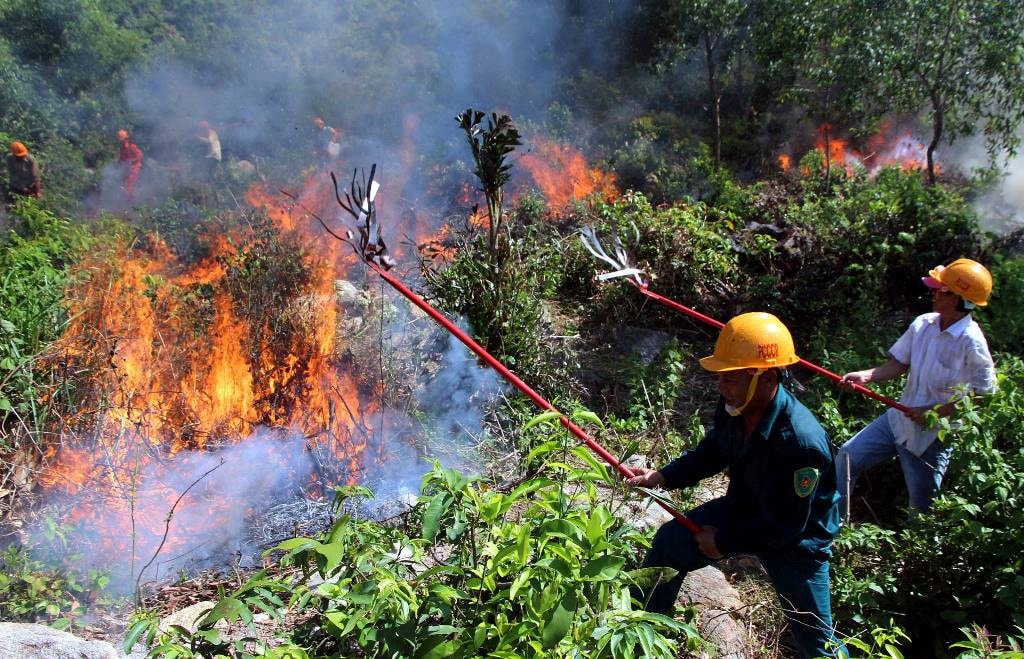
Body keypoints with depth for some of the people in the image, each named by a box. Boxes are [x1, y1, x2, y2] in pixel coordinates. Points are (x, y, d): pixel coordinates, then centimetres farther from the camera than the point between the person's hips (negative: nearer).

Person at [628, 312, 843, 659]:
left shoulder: (802, 442, -39)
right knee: (670, 540, 4)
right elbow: (713, 451, 2)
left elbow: (786, 526, -28)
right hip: (743, 508, 6)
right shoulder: (734, 405, -19)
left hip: (796, 540, -6)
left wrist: (724, 542, -18)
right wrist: (663, 477, -10)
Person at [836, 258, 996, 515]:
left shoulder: (972, 343, -21)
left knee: (921, 507, 8)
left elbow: (983, 395, -18)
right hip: (899, 419, 6)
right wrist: (866, 376, -12)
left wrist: (934, 413, -19)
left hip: (932, 435, -6)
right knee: (847, 456, 2)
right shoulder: (923, 324, -3)